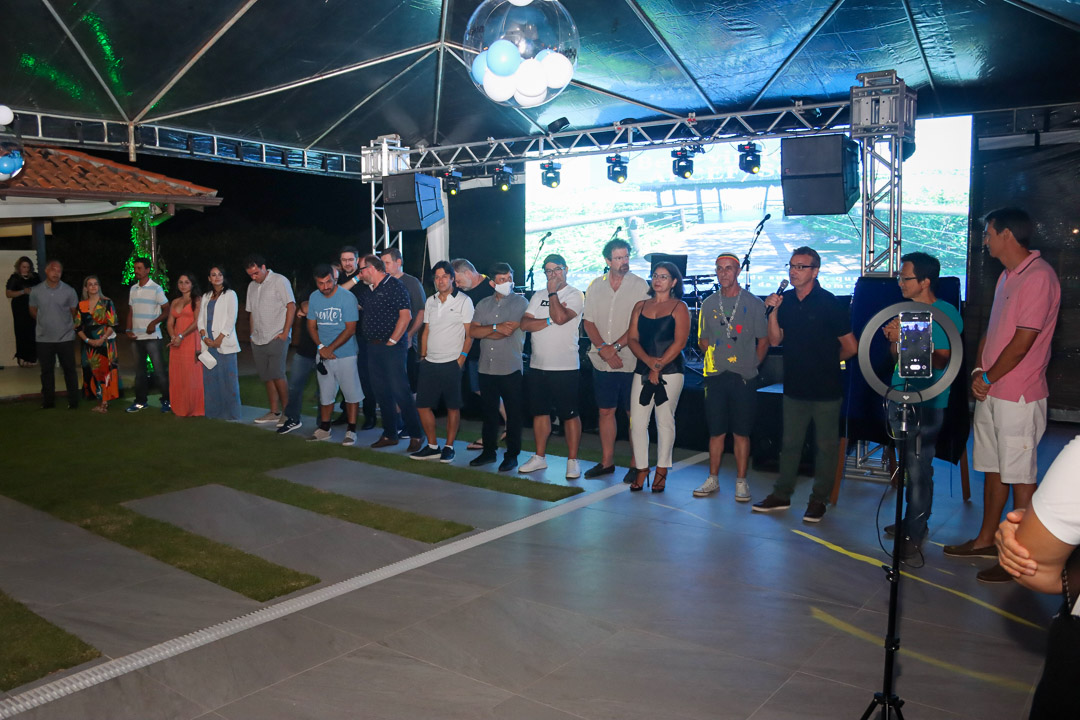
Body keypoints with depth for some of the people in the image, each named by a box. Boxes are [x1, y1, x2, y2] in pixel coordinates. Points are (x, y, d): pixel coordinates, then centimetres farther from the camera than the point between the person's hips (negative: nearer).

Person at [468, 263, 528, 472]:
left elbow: (508, 331, -14)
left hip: (511, 368, -4)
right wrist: (496, 327, -11)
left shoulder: (520, 302, -2)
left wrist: (485, 332, -2)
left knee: (513, 413, 3)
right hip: (487, 368, 5)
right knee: (489, 412, 13)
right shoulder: (484, 304, 13)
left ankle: (512, 455, 13)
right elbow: (472, 331, 1)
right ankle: (488, 452, 25)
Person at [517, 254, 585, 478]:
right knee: (540, 412, 13)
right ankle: (540, 457, 24)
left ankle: (572, 460, 8)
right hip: (537, 365, 6)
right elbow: (525, 324, 1)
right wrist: (549, 320, -13)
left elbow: (561, 317, -21)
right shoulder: (538, 296, 13)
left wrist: (553, 292, -11)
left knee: (570, 414, -1)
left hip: (565, 367, -6)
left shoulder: (575, 295, -3)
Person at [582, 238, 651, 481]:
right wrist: (604, 349, -9)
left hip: (631, 362, -3)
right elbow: (588, 322, 4)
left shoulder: (640, 286, -3)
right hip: (602, 361, 4)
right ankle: (606, 461, 21)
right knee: (606, 411, 11)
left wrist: (615, 347, -15)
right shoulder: (595, 286, 8)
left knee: (634, 414, 2)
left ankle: (636, 465, 11)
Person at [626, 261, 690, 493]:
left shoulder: (679, 307, 2)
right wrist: (649, 360, -12)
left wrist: (658, 366, -13)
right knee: (637, 421, -1)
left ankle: (661, 471, 11)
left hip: (670, 372, -4)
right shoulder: (640, 306, 14)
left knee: (665, 421, 1)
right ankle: (641, 469, 10)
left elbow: (679, 342, -7)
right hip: (642, 371, 4)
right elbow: (632, 339, 5)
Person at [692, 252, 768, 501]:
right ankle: (713, 479, 18)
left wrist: (750, 365, 0)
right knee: (716, 432, 7)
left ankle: (741, 482, 13)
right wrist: (716, 357, 4)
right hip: (715, 376, 2)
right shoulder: (709, 303, 10)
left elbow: (763, 340, 5)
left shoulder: (753, 303, 2)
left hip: (744, 377, -2)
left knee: (742, 432, 3)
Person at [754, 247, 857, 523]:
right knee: (789, 443, 14)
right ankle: (782, 495, 24)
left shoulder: (829, 303, -11)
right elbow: (775, 340, 3)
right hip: (795, 386, 5)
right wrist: (773, 312, -10)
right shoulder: (785, 300, 3)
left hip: (826, 389, -5)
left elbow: (851, 346, -7)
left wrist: (827, 362, 6)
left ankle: (818, 500, 18)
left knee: (826, 445, 7)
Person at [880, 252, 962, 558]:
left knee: (918, 467, -4)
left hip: (927, 403, -7)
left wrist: (905, 339, -22)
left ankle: (914, 533, 5)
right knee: (908, 464, 15)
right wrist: (894, 339, -4)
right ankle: (914, 520, 27)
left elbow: (940, 361, -17)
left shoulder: (945, 313, -9)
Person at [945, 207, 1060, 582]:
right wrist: (977, 372, 3)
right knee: (993, 470, 17)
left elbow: (1022, 343, -19)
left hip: (1019, 396, -9)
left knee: (1020, 477, -1)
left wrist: (989, 379, -9)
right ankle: (986, 540, 29)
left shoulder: (1039, 276, -16)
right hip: (989, 393, 9)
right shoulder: (1006, 277, 15)